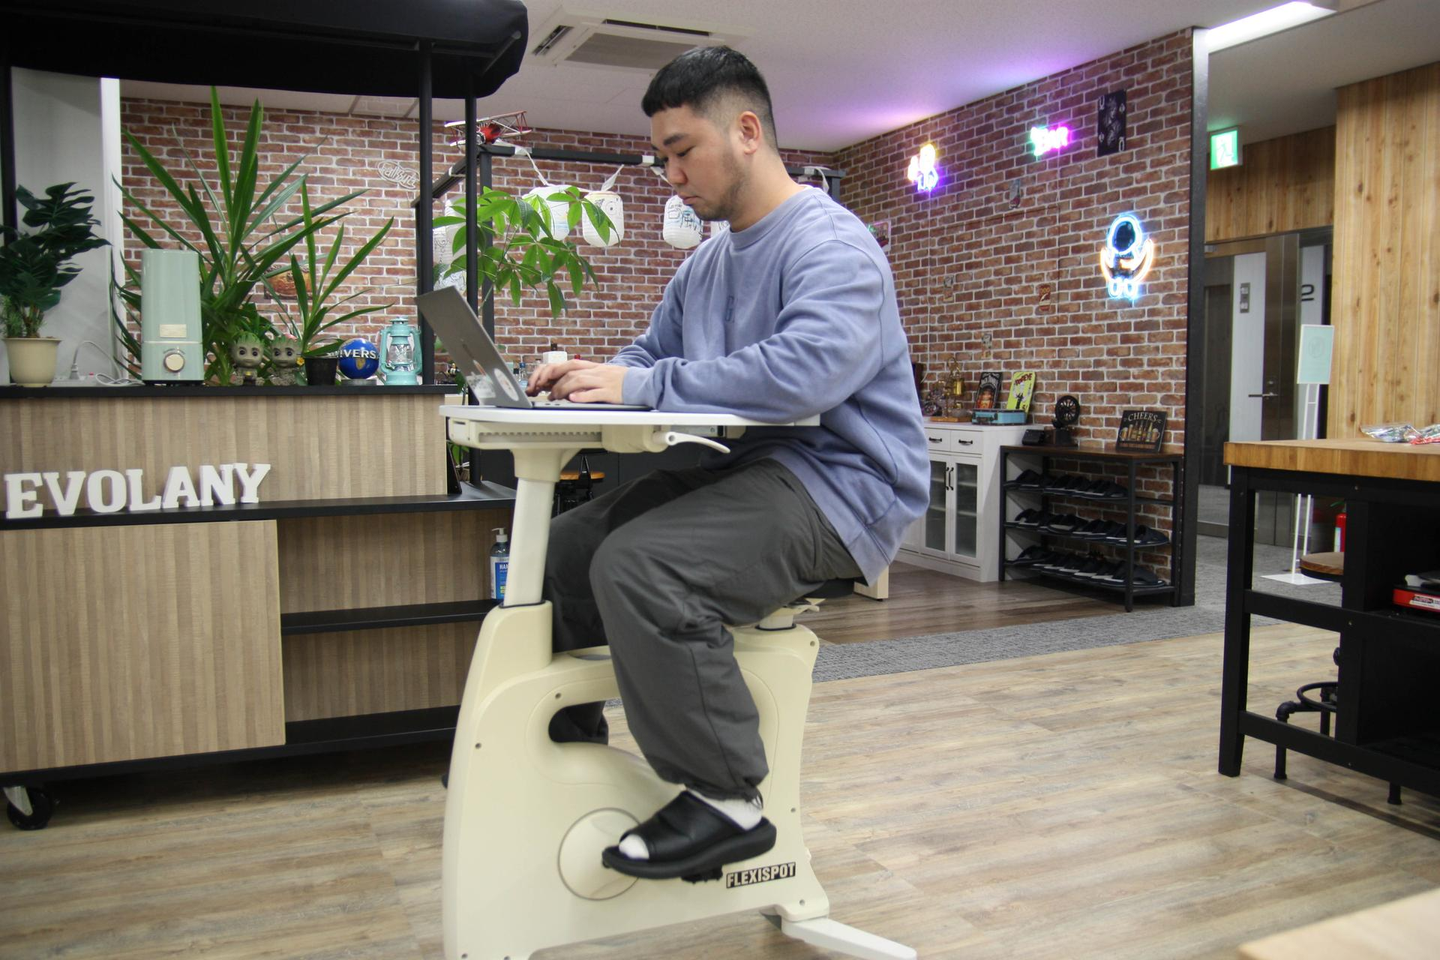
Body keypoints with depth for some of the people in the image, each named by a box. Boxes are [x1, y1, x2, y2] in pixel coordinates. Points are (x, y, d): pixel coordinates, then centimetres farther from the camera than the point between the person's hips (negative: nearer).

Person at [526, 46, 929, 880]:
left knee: (638, 564, -30)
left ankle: (728, 802, -17)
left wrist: (642, 386, -26)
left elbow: (804, 370, -32)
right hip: (740, 469, 10)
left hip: (839, 483, -9)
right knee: (564, 544, 5)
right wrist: (587, 377, -1)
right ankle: (568, 739, 19)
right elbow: (652, 357, 23)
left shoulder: (831, 245, -14)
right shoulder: (707, 263, 17)